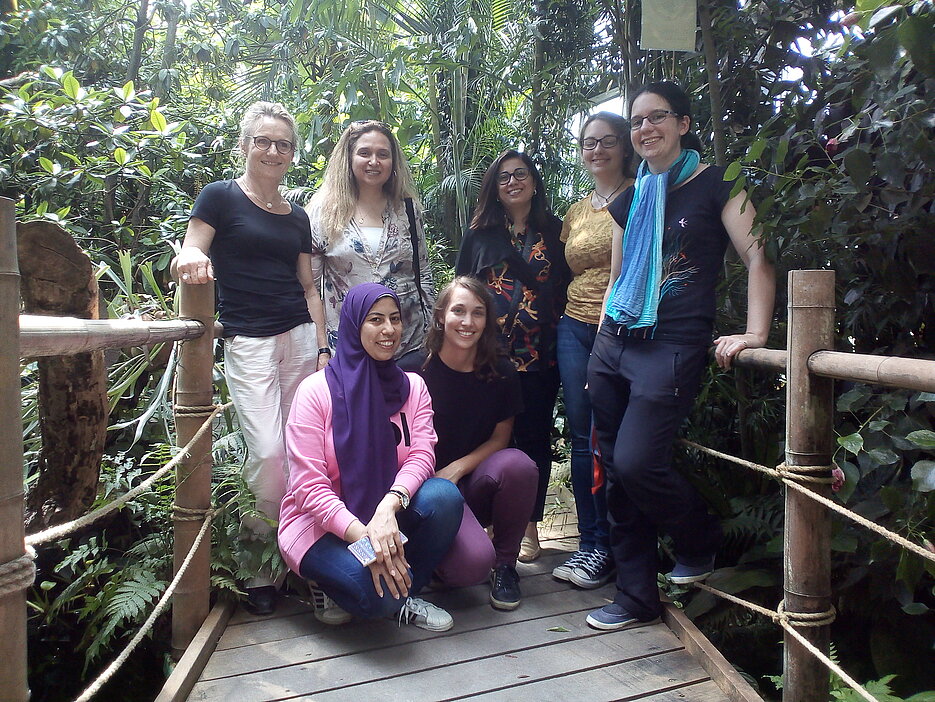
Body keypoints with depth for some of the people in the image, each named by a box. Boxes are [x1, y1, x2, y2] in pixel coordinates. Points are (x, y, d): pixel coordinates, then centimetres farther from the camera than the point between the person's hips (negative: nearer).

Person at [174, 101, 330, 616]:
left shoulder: (297, 218, 17)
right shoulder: (221, 198, 3)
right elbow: (189, 257, -3)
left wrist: (323, 347, 6)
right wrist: (192, 258, -28)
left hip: (300, 337, 5)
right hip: (248, 341, -5)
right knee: (268, 452, -14)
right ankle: (258, 569, 4)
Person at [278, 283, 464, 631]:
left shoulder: (412, 386, 2)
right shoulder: (316, 390, -12)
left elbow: (421, 456, -11)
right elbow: (308, 485, -17)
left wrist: (389, 505, -33)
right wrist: (363, 536, -31)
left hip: (387, 515, 4)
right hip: (321, 524, -4)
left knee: (444, 495, -26)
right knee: (378, 592, -32)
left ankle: (405, 597, -4)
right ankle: (333, 586, 5)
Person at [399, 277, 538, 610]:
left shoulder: (501, 372, -1)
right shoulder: (413, 370, -10)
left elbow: (500, 437, 3)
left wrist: (456, 469, -13)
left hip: (476, 485, 4)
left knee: (518, 464, -30)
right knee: (472, 564, -30)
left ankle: (505, 564, -5)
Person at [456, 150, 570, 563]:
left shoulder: (554, 231, 8)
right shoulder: (479, 234, 10)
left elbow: (566, 288, 7)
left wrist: (561, 338, -2)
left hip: (539, 355, 0)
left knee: (534, 436, 5)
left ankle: (528, 525, 17)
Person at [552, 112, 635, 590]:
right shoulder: (575, 211, 18)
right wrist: (560, 319, 11)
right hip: (575, 328, 6)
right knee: (582, 438, 5)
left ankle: (606, 549, 11)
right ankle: (591, 543, 15)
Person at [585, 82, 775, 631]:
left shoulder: (714, 185, -1)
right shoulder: (631, 200, 17)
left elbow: (758, 259, -8)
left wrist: (754, 333, -20)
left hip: (673, 348, -6)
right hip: (614, 345, 6)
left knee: (636, 462, -15)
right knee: (618, 472, 4)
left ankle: (701, 539, 18)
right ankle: (637, 598, 18)